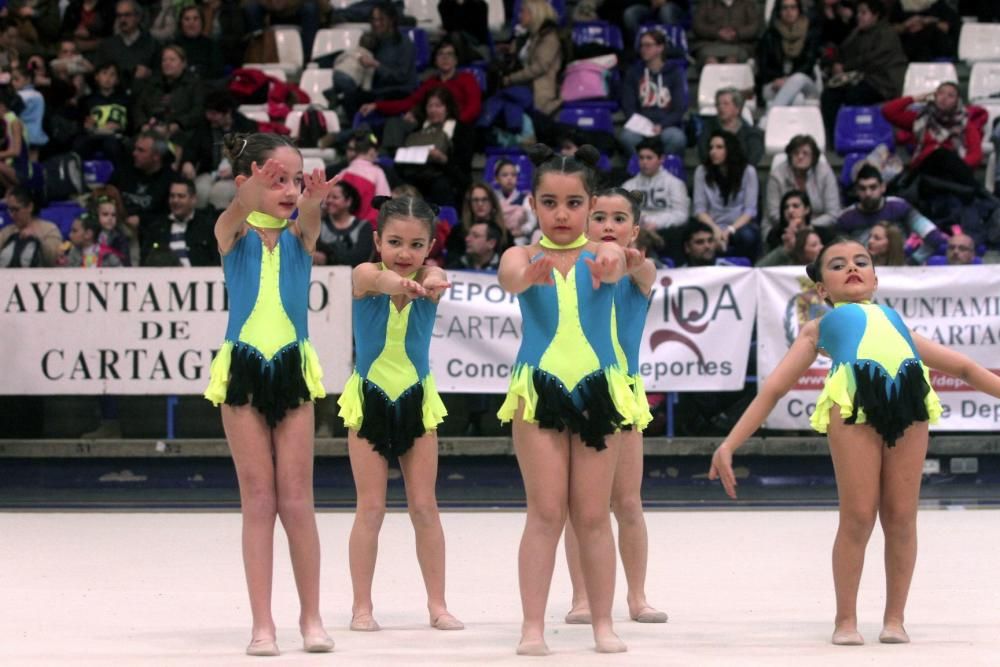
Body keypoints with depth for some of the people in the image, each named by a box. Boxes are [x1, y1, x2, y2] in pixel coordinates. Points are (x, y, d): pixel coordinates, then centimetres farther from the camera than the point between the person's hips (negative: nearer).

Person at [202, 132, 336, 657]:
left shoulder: (299, 233, 1)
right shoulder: (233, 232, -3)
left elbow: (308, 216, -22)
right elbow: (236, 211, -26)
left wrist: (312, 200, -47)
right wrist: (253, 193, -49)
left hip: (292, 368, 1)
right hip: (243, 369, -1)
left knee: (296, 499, 3)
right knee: (258, 500, 1)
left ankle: (311, 616, 13)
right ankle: (262, 623, 6)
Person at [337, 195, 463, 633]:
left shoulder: (427, 278, -12)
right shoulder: (365, 275, -16)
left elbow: (435, 279, -37)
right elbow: (378, 278, -41)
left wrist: (433, 282, -64)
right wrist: (395, 281, -67)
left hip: (416, 400, 1)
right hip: (369, 400, -1)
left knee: (424, 506, 4)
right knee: (371, 508, -1)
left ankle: (437, 604, 10)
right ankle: (362, 606, 7)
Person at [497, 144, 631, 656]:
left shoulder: (600, 254, 2)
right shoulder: (523, 256, 1)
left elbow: (613, 270, -23)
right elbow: (510, 277, -23)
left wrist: (609, 265, -49)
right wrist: (529, 275, -49)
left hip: (597, 389, 1)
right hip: (540, 388, -1)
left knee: (593, 515, 5)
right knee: (545, 513, -3)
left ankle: (603, 624, 11)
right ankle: (533, 626, 0)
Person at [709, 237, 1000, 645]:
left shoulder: (895, 322, 37)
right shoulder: (820, 327, 28)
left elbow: (964, 367, 41)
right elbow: (772, 390, 22)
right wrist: (729, 445, 13)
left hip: (911, 396, 3)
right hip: (855, 397, -3)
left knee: (901, 518, 1)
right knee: (858, 517, -6)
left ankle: (894, 617, 13)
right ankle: (846, 619, 7)